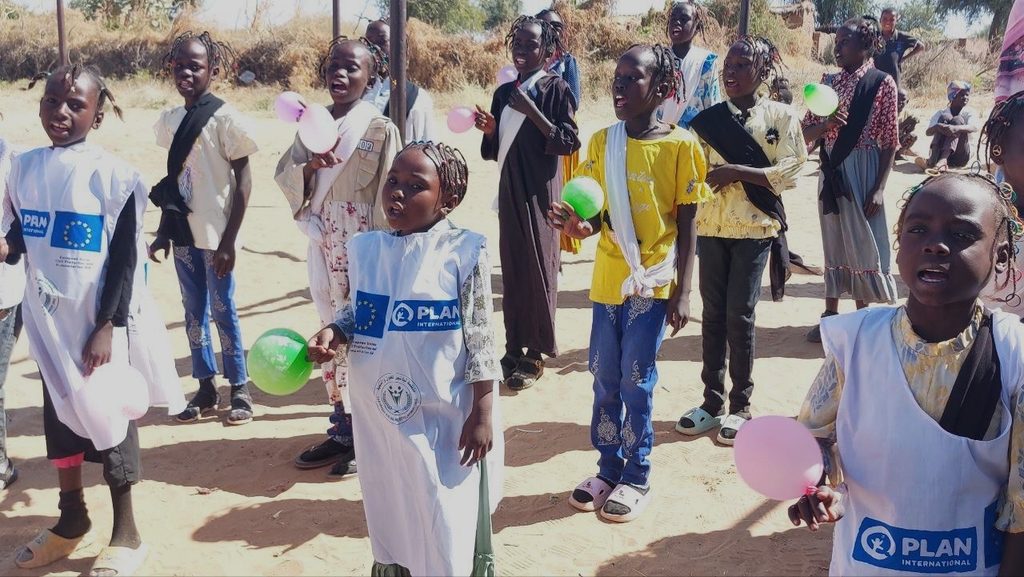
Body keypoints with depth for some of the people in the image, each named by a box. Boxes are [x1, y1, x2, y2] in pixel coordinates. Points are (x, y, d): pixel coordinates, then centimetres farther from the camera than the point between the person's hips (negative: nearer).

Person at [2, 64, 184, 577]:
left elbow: (124, 260, -12)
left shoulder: (114, 176, -13)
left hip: (100, 320, -5)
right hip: (48, 318, 5)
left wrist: (108, 326, -16)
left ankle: (125, 533, 20)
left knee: (109, 417, 4)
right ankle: (72, 517, 37)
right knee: (58, 414, 17)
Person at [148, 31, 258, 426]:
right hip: (184, 233, 6)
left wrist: (228, 241, -13)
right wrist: (163, 233, 12)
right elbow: (171, 182, 13)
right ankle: (206, 389, 24)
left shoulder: (226, 119, -11)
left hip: (216, 234, -5)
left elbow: (243, 181, -10)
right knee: (193, 313, 12)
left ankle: (240, 390, 16)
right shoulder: (169, 120, 7)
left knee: (223, 312, 3)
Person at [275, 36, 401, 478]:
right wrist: (308, 166, -18)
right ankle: (340, 429, 25)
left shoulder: (381, 129, -9)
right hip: (324, 251, 6)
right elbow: (283, 175, 4)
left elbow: (388, 200, -11)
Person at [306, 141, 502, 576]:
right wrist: (333, 334, -9)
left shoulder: (463, 251, -12)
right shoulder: (365, 249, 1)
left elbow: (480, 340, -11)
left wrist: (482, 414, -11)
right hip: (381, 416, 5)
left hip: (444, 419, -4)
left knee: (447, 529, 8)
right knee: (390, 515, 20)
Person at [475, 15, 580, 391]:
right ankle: (513, 348, 19)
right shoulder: (503, 92, 10)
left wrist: (532, 112, -21)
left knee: (538, 270, 1)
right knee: (511, 270, 9)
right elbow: (494, 151, 15)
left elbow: (568, 143, -14)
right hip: (510, 191, 6)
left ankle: (535, 354, 11)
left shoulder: (556, 89, -7)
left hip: (541, 192, -6)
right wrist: (490, 130, -6)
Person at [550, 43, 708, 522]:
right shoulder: (602, 142, 3)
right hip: (607, 281, 4)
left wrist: (682, 292, -8)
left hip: (653, 283, -4)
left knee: (637, 383, 3)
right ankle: (608, 469, 28)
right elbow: (596, 215, 6)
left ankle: (637, 478, 20)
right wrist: (577, 224, -18)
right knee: (605, 381, 12)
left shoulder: (679, 144, -8)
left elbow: (686, 225, -5)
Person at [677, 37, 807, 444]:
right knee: (713, 313, 6)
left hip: (755, 228, -3)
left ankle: (741, 405, 12)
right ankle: (712, 400, 17)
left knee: (740, 315, -1)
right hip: (711, 226, 3)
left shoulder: (781, 116, 0)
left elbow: (789, 171, -9)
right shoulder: (707, 120, 7)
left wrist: (736, 171, -16)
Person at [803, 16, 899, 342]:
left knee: (863, 242, 2)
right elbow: (805, 134, 5)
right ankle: (831, 313, 18)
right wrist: (826, 124, -17)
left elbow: (889, 141, -7)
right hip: (831, 170, 5)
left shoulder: (882, 83, -6)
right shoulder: (828, 82, 6)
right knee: (833, 240, 10)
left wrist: (880, 187, -12)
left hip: (863, 170, -4)